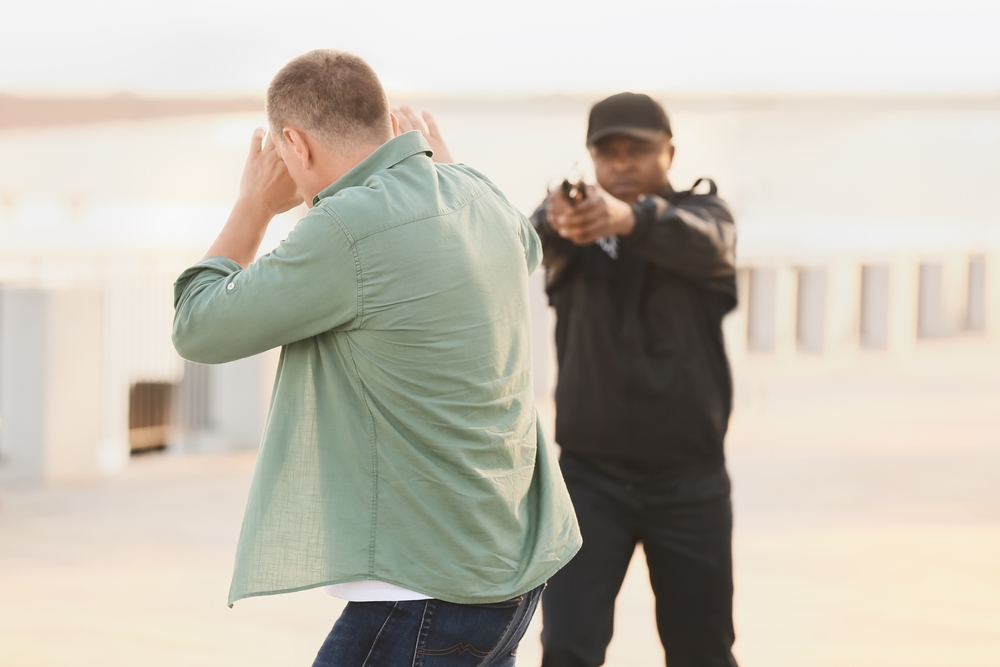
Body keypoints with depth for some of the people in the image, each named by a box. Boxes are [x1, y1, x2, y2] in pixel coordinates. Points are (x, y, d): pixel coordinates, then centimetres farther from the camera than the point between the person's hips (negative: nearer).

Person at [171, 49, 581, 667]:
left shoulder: (346, 229, -21)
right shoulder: (477, 194, 5)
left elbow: (199, 328, -8)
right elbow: (525, 248, 31)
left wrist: (256, 206, 5)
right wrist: (439, 164, 38)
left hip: (429, 591, -9)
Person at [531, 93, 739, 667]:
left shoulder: (702, 210, -2)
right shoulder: (575, 219, 0)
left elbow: (703, 241, -27)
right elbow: (531, 237, -24)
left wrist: (630, 218, -50)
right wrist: (556, 222, -50)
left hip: (689, 479, 0)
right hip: (590, 474, 0)